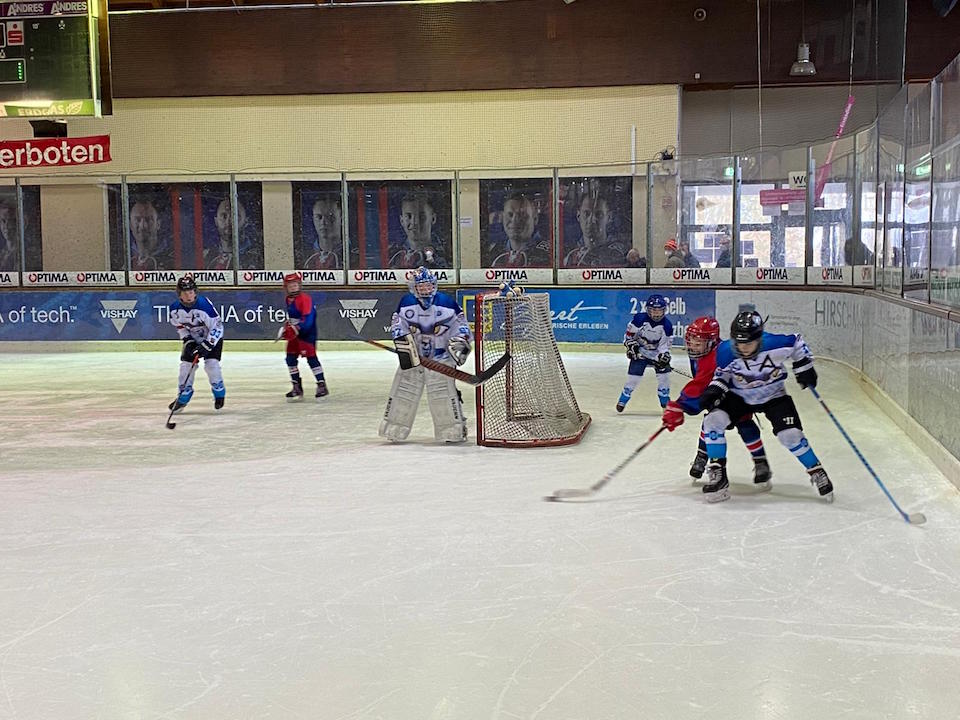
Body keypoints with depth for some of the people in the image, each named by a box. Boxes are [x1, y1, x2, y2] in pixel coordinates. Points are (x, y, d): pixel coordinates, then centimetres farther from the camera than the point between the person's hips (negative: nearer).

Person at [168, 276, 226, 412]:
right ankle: (183, 396, 14)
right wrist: (188, 341, -11)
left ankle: (219, 393, 4)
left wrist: (206, 345, -31)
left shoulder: (204, 305, -33)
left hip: (212, 337, -5)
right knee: (186, 363, -4)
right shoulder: (175, 309, -18)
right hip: (192, 338, 5)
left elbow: (217, 326, -28)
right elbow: (179, 326, 2)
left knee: (211, 364, -18)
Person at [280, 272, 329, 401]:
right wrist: (287, 326, 14)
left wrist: (295, 329, -32)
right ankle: (297, 388, 16)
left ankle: (322, 386, -5)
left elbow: (308, 318, -27)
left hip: (307, 333, -9)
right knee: (291, 359, 7)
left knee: (311, 358, -11)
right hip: (294, 334, 9)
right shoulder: (289, 300, 12)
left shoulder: (305, 299, -18)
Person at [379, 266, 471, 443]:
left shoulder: (446, 303, -6)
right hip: (413, 355, 2)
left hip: (440, 356, -2)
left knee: (443, 391, -11)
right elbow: (397, 326, 3)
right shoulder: (406, 303, -1)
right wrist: (403, 345, -9)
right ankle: (393, 429, 15)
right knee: (403, 390, 4)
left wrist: (460, 344, -11)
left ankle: (455, 430, -1)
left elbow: (461, 325, 1)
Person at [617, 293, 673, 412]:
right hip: (640, 352, -2)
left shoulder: (667, 325, -13)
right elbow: (629, 334, -7)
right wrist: (631, 345, -15)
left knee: (664, 373, -7)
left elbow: (665, 343, -10)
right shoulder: (640, 319, -19)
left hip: (657, 352, 2)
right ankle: (623, 399, 8)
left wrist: (663, 355, -25)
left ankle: (665, 400, 11)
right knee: (634, 375, -9)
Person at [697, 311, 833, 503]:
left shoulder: (776, 345, -29)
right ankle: (718, 474, -11)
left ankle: (816, 471, 12)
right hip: (739, 397, 1)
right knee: (713, 420, -20)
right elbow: (722, 373, -3)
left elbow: (797, 343, -7)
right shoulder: (726, 352, -24)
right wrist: (714, 389, -20)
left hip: (773, 396, -1)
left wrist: (804, 368, -1)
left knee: (790, 435, -14)